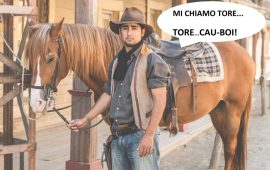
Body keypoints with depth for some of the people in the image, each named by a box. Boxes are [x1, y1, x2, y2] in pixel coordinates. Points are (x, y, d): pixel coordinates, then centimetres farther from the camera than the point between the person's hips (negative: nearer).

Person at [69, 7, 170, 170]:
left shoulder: (153, 61, -10)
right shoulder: (116, 61, 12)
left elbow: (160, 100, -15)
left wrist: (149, 135, -19)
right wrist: (85, 119, 16)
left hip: (140, 135, -7)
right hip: (117, 135, 7)